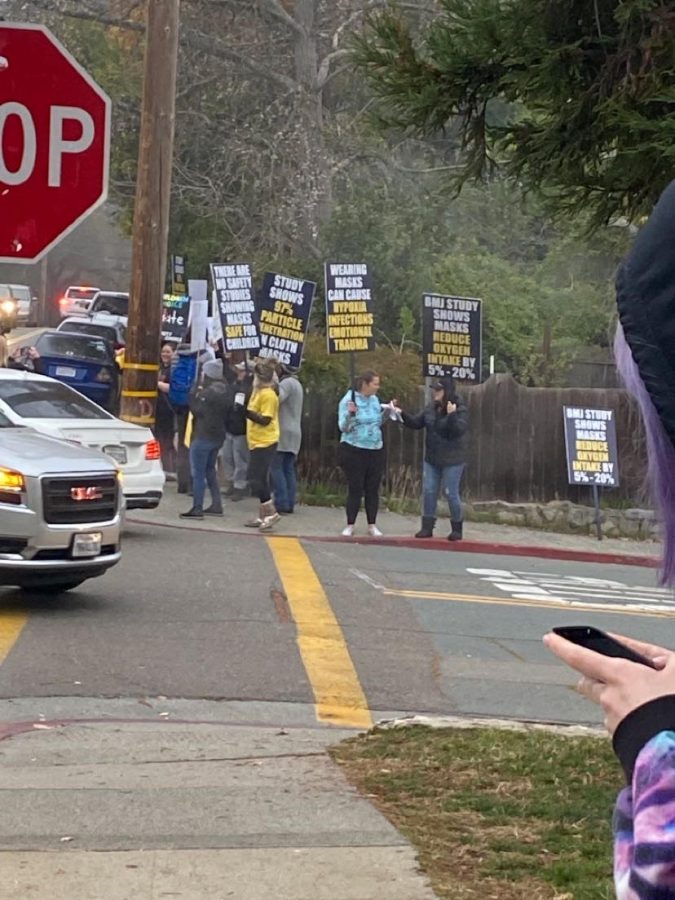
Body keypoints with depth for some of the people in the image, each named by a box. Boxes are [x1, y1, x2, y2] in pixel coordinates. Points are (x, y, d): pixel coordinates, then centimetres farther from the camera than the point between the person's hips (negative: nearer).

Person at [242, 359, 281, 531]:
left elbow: (265, 420, -22)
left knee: (257, 479, -11)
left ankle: (271, 513, -6)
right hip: (256, 442, 10)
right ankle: (263, 516, 17)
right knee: (258, 479, 12)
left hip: (265, 443, -10)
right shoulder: (257, 392, 13)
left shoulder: (268, 395, -15)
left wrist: (246, 412, -27)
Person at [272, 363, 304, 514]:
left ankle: (282, 503, -13)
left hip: (283, 432, -10)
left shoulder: (287, 383, -11)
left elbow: (276, 399, -26)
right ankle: (289, 504, 4)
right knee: (289, 470, 7)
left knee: (276, 468, -9)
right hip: (294, 433, 10)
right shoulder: (296, 384, 21)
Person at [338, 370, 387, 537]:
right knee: (355, 488, -3)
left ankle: (372, 525, 12)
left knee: (373, 489, 6)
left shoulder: (375, 400, 6)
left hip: (375, 450, 5)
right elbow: (343, 427, -14)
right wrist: (350, 414, -31)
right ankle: (350, 525, 4)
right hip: (354, 450, -5)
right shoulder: (349, 400, -10)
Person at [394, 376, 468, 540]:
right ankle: (427, 527, 13)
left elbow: (459, 430, -25)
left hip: (452, 460, -6)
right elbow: (415, 422, 10)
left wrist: (452, 415, -36)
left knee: (451, 493, -1)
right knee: (428, 492, 6)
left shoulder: (460, 409, -13)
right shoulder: (431, 408, 5)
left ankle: (457, 529, 13)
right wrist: (402, 414, -1)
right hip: (431, 459, 6)